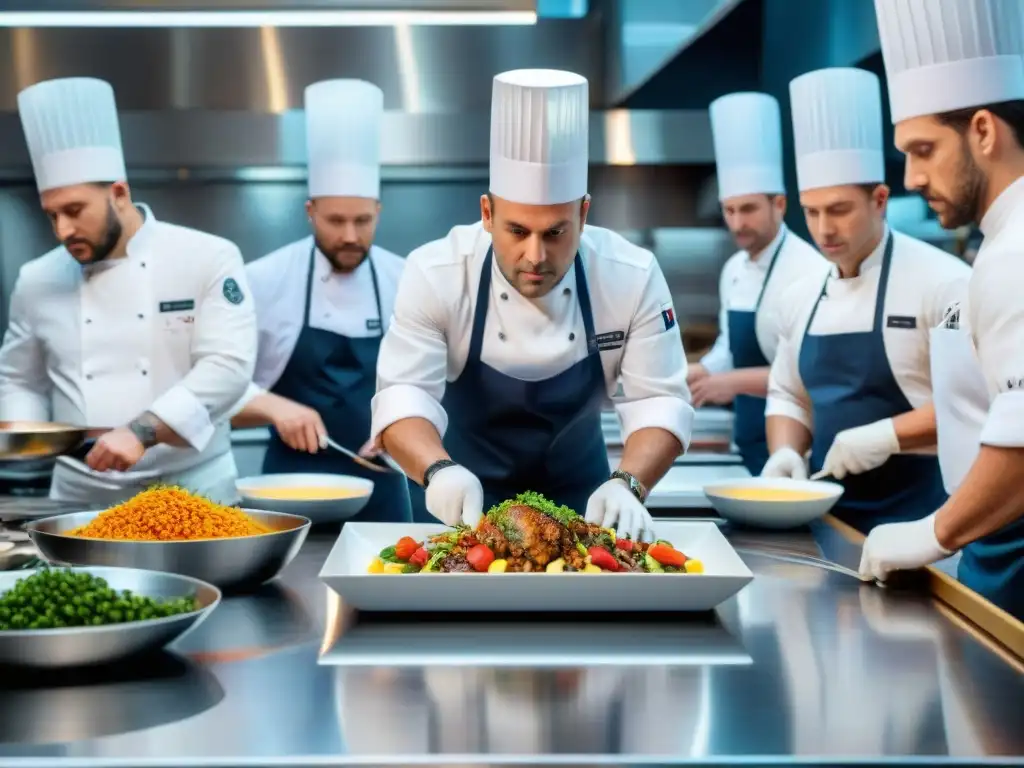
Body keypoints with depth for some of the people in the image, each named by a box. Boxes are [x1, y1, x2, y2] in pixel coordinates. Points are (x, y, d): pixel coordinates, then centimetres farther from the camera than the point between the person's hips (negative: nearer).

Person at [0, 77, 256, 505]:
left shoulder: (209, 259, -5)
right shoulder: (38, 280, 7)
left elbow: (227, 366, -15)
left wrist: (142, 431, -24)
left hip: (193, 494, -3)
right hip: (80, 499, 3)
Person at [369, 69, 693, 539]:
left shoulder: (634, 277, -17)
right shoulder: (435, 274, -20)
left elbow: (659, 401, -17)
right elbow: (403, 395, -24)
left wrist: (628, 485, -35)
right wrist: (440, 470, -44)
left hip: (578, 490, 2)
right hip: (470, 493, -1)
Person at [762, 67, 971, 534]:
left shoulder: (942, 281, -12)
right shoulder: (803, 295, 8)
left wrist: (889, 434, -23)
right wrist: (786, 453, -2)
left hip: (920, 514, -6)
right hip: (831, 513, 6)